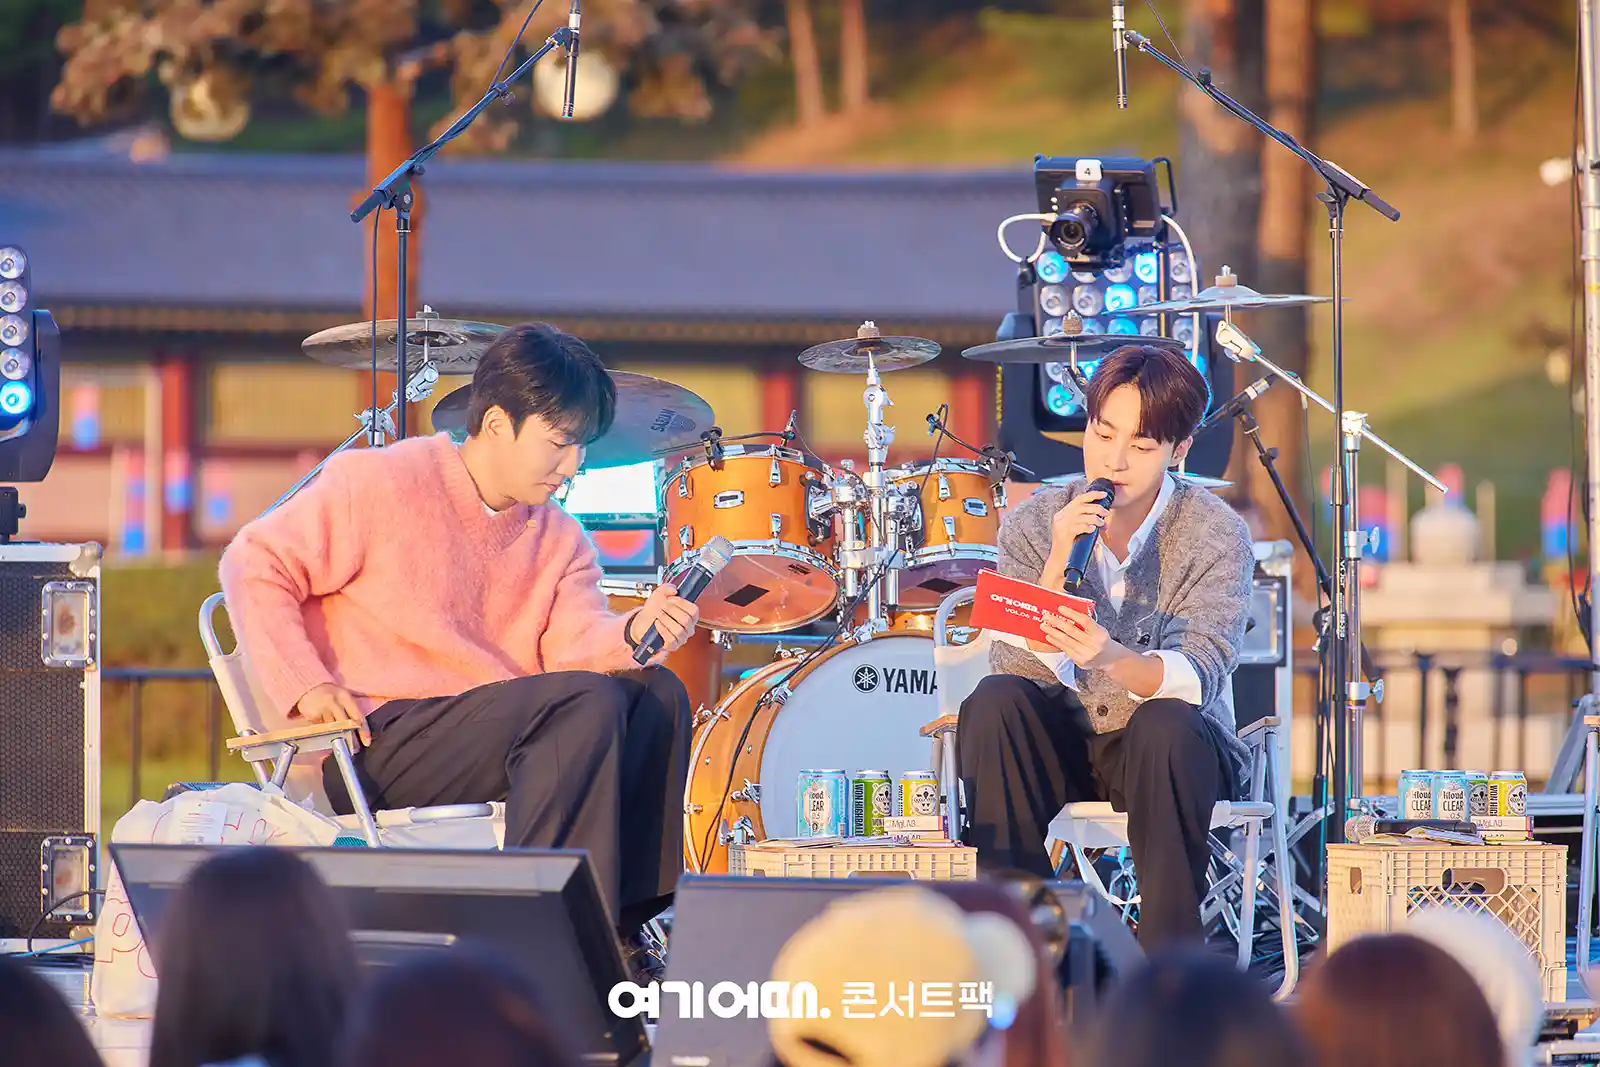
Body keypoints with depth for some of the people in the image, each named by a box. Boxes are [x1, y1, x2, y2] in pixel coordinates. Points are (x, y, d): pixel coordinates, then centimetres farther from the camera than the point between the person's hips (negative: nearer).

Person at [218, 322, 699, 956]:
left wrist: (632, 634, -26)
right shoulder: (380, 483, -4)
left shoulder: (559, 540, 14)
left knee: (657, 694, -14)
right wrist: (306, 687, -17)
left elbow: (575, 643, -2)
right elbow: (255, 564, -4)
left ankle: (627, 923, -13)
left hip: (497, 736, 7)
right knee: (589, 703, -26)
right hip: (373, 748, -7)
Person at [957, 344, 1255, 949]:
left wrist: (1111, 657, -46)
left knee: (1165, 725, -35)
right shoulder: (1035, 522, -3)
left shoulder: (1216, 535, -10)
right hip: (1062, 747, 2)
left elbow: (1194, 678, -25)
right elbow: (1018, 666, -13)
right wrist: (1058, 563, -27)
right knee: (994, 701, -27)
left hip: (1172, 756, -2)